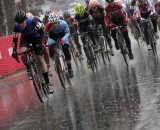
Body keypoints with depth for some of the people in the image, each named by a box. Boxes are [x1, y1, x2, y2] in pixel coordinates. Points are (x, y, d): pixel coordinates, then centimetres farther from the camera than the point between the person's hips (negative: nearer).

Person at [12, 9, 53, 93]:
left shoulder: (32, 22, -35)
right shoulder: (17, 27, -27)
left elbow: (42, 30, -24)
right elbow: (15, 39, -14)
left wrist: (39, 43, -31)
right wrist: (14, 50, -24)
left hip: (35, 37, -2)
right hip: (25, 38, 2)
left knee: (41, 60, -7)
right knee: (23, 54, -28)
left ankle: (48, 83, -2)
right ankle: (28, 69, 3)